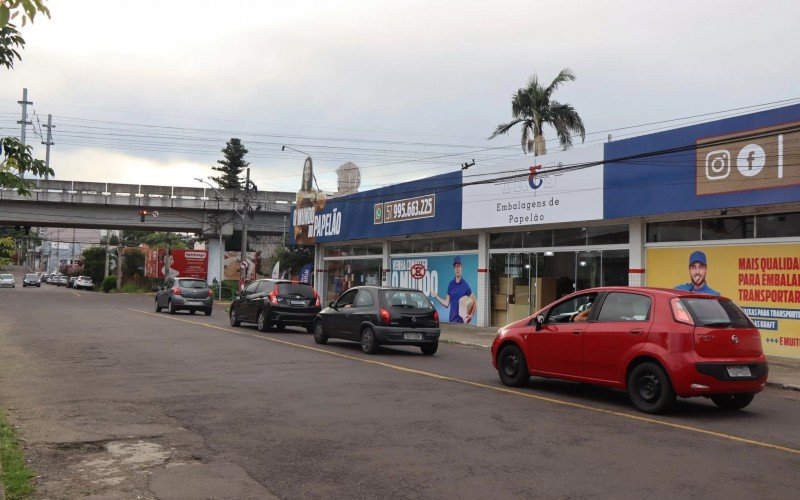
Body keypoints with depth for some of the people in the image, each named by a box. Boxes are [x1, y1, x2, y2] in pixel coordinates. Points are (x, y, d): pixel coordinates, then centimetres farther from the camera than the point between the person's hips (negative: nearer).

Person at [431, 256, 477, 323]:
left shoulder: (465, 285, -4)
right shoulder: (451, 284, 9)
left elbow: (474, 302, -2)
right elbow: (446, 303, 12)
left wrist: (471, 315, -13)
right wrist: (436, 296, 5)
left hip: (461, 320, -4)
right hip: (452, 320, 4)